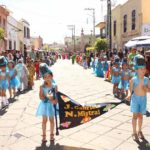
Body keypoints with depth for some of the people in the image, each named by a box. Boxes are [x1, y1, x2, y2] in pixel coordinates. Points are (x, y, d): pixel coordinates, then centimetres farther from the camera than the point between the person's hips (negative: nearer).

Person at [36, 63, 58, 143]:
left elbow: (56, 96, -3)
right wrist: (48, 98, -24)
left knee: (51, 120, 12)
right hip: (45, 104, -1)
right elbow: (41, 97, -11)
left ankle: (52, 135, 27)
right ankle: (44, 135, 18)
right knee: (44, 120, 7)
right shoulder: (42, 86, -8)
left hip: (52, 105, 1)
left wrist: (55, 100, -22)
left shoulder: (54, 86, -5)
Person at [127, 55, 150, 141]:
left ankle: (140, 131, 27)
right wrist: (129, 95, -21)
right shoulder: (133, 80, -7)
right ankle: (134, 132, 9)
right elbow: (130, 90, -3)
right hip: (135, 98, -2)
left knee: (140, 115, 12)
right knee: (135, 115, 0)